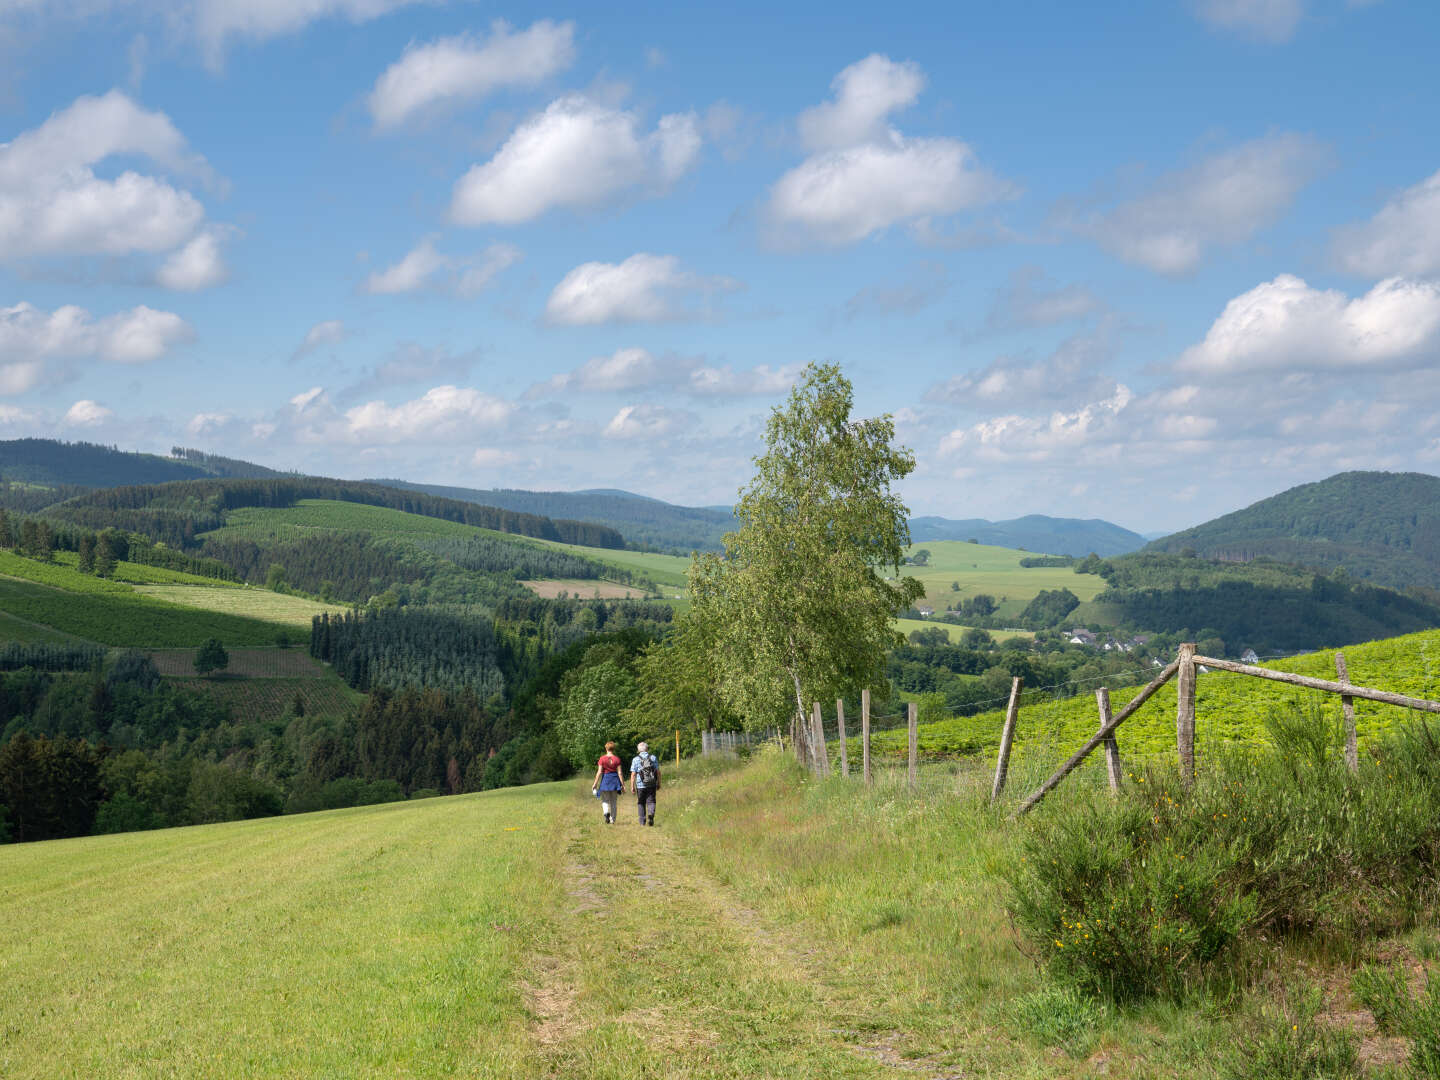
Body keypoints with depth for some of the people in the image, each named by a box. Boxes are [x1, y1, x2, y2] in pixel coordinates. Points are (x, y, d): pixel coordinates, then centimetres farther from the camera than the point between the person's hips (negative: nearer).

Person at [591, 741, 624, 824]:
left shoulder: (602, 758, -6)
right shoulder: (617, 759, -3)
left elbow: (599, 772, -8)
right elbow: (619, 772, -4)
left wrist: (595, 783, -2)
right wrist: (623, 785, 1)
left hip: (605, 780, -2)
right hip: (615, 780, 2)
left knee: (605, 801, 9)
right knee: (613, 802, 12)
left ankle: (606, 812, -19)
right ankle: (612, 820, 13)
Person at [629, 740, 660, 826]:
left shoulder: (636, 759, -3)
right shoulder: (653, 758, 2)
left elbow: (633, 774, -5)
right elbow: (658, 772, 2)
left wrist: (632, 786, 0)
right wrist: (658, 784, 11)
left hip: (640, 785, -1)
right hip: (652, 785, 1)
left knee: (641, 803, 12)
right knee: (651, 801, 4)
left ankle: (642, 821, 16)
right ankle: (651, 813, -25)